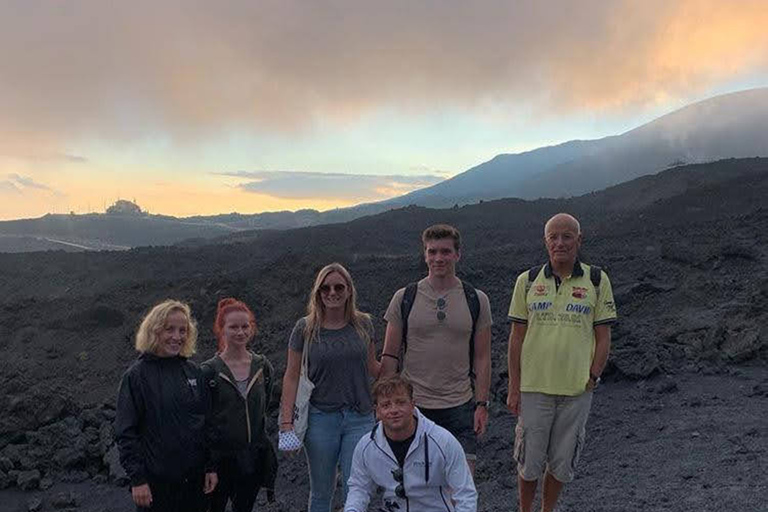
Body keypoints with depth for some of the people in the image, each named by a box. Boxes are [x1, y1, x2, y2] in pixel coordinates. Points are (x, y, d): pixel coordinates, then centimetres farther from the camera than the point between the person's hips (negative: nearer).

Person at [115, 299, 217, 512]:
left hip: (195, 479, 4)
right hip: (156, 483, -4)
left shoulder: (193, 372, 5)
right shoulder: (136, 376, -8)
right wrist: (137, 479, -12)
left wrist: (211, 467, 6)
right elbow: (125, 433, -8)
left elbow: (207, 422, 9)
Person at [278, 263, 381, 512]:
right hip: (321, 418, -1)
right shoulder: (305, 328, -2)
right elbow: (291, 377, 0)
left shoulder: (363, 324, 4)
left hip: (360, 419, 1)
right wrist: (287, 423, -6)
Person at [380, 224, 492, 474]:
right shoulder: (404, 298, 1)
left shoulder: (476, 300, 3)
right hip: (412, 405, 0)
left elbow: (482, 358, 6)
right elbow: (390, 356, 3)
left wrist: (482, 404, -1)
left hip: (459, 407, 0)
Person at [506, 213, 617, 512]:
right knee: (529, 461, 8)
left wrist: (593, 378, -7)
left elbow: (603, 337, 3)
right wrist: (514, 387, -1)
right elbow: (517, 338, 3)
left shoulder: (597, 281, 0)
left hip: (577, 389, 0)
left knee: (561, 463, 12)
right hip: (533, 387, 0)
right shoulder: (527, 281, 1)